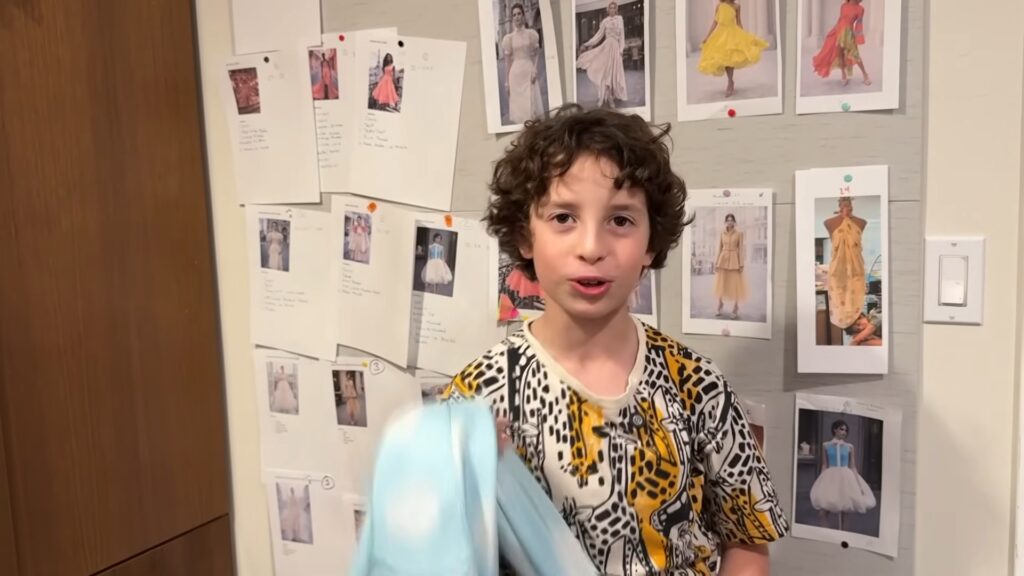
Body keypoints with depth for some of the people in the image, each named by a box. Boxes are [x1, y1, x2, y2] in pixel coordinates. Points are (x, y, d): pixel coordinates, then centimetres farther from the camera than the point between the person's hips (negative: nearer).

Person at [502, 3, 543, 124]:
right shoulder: (509, 37, 4)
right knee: (518, 104, 2)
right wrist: (506, 82, 3)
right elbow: (507, 61, 5)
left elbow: (536, 55, 5)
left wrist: (535, 70, -11)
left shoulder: (531, 34, 4)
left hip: (529, 71, 0)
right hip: (515, 73, 0)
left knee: (531, 102, -2)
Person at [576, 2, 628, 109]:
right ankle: (605, 97, -3)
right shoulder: (605, 21, 6)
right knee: (605, 72, -6)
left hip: (616, 47, 2)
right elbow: (599, 35, 5)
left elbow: (622, 35, 7)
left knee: (614, 72, 4)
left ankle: (611, 97, 10)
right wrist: (587, 44, -2)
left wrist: (621, 49, -1)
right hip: (607, 46, -2)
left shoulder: (619, 19, 9)